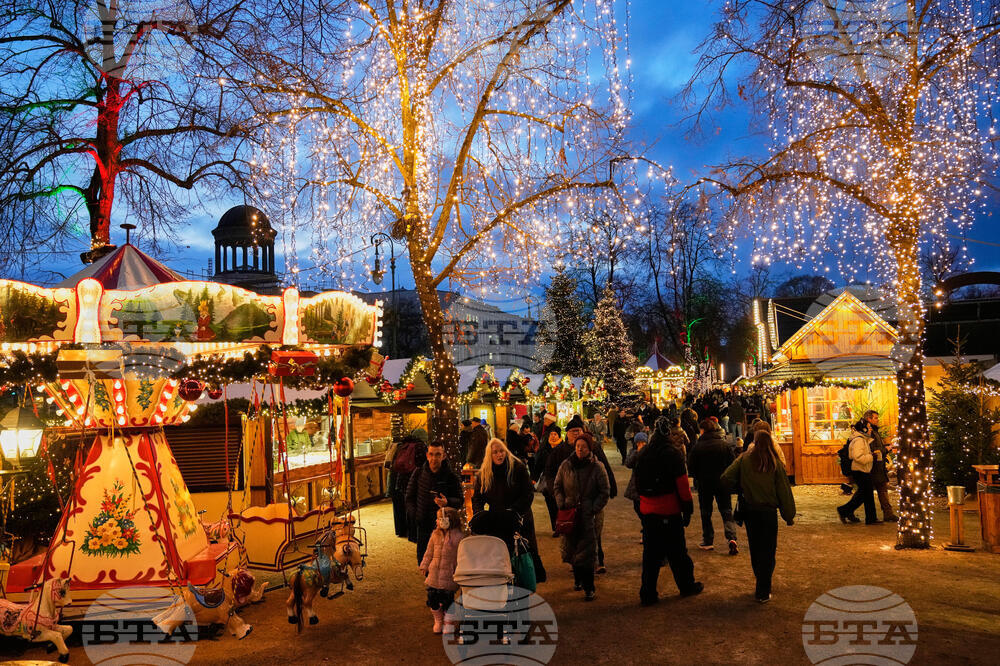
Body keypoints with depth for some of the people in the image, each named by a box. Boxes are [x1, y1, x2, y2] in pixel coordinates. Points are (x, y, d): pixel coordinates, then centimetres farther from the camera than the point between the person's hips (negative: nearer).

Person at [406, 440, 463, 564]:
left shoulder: (451, 477, -3)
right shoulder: (418, 474, 4)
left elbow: (460, 500, 0)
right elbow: (410, 497, 13)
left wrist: (447, 502, -21)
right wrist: (414, 515, 0)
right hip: (423, 526, 3)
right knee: (423, 562, 10)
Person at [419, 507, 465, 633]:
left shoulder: (459, 537, -12)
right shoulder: (435, 535, 4)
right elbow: (429, 552, 14)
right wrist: (424, 566, 13)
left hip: (449, 576, -5)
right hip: (434, 573, 5)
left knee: (447, 600, 1)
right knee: (433, 599, 7)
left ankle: (449, 622, 22)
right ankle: (438, 621, 28)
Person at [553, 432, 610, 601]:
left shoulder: (597, 467, -4)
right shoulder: (566, 465, 4)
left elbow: (605, 492, 0)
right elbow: (557, 486, 12)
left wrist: (594, 509, -8)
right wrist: (561, 504, -1)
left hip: (588, 516, -3)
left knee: (587, 551, -4)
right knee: (572, 548, 11)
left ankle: (589, 587, 4)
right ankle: (578, 578, 32)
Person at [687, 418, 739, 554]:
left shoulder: (697, 446, -10)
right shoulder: (725, 445, -5)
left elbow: (691, 467, -4)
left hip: (704, 484, -1)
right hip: (723, 483, 1)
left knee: (706, 513, 12)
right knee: (726, 511, 6)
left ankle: (707, 541, 14)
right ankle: (731, 538, -12)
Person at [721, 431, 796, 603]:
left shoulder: (744, 459, -6)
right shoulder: (776, 463, -8)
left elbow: (726, 478, -11)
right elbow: (784, 492, -4)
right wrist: (789, 516, 5)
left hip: (748, 510, 2)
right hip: (768, 511, -2)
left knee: (755, 549, 17)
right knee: (767, 551, 6)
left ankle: (762, 585, 30)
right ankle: (763, 593, 8)